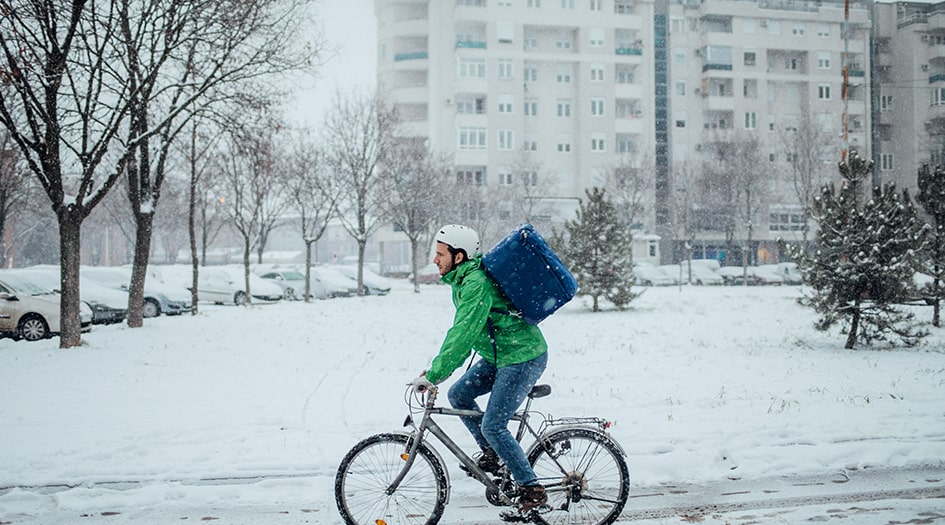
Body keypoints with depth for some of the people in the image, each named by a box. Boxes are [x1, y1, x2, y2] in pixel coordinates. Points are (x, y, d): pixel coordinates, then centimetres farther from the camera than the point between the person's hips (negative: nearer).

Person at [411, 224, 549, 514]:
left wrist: (433, 375, -26)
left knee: (492, 426, -10)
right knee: (458, 394, 9)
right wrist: (436, 369, 10)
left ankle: (532, 489, 0)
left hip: (523, 357, -10)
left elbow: (462, 335, -29)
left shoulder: (477, 284, -24)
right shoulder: (463, 280, 8)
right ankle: (492, 454, 22)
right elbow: (461, 333, 15)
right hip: (499, 354, 10)